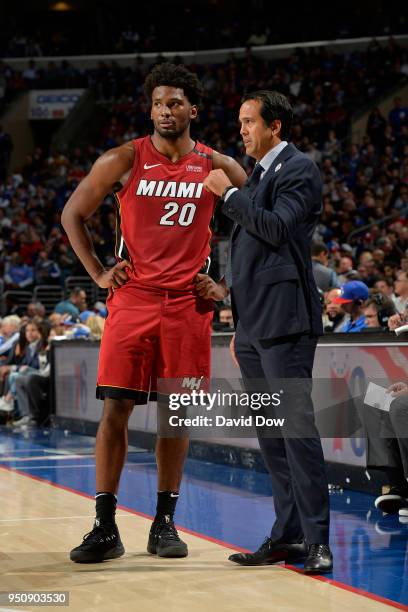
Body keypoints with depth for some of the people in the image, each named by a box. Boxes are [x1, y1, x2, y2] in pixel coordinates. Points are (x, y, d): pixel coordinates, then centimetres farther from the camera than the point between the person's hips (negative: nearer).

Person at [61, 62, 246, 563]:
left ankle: (164, 523, 14)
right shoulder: (124, 160, -1)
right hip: (132, 298, -1)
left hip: (188, 303, 1)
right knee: (115, 409, -6)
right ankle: (105, 528, 0)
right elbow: (72, 214, 7)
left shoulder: (216, 166, 4)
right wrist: (98, 273, 0)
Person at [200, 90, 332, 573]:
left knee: (295, 426, -11)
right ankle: (288, 534, 14)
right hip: (253, 324, 9)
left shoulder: (299, 169, -5)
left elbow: (278, 229, -19)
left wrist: (229, 193, -11)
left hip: (284, 320, -9)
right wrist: (226, 288, 17)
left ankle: (317, 540, -10)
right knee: (269, 434, 9)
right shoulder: (256, 175, 21)